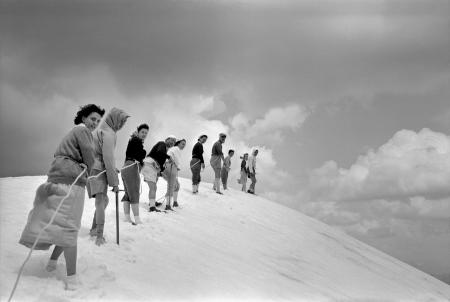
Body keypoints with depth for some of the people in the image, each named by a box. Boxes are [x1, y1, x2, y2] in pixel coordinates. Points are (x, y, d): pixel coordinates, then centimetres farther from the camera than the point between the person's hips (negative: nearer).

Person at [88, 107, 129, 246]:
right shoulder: (109, 134, -16)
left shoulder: (102, 130, 14)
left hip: (95, 168, 10)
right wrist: (114, 182, -18)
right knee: (101, 202, -11)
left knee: (104, 200, 18)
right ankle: (100, 236, -11)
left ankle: (94, 229, 26)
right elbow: (108, 158, -20)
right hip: (98, 170, -10)